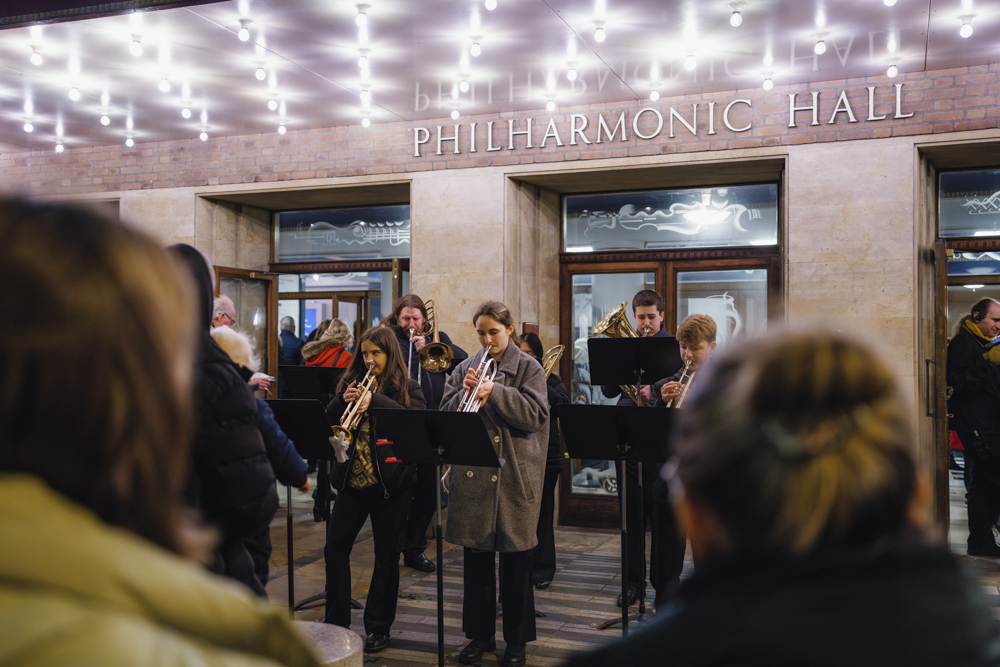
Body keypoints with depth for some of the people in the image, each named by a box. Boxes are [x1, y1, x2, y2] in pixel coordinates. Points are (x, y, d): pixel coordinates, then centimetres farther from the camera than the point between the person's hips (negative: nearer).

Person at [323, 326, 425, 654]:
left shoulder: (407, 387, 0)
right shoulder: (352, 382, 11)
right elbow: (328, 422, 7)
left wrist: (375, 400, -23)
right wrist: (342, 401, -12)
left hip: (389, 482, -3)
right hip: (352, 478, 4)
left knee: (386, 556, 5)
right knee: (335, 547, 3)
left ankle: (378, 629, 18)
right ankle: (336, 623, 18)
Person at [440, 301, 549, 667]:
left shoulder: (529, 368, 0)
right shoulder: (466, 368, 9)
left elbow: (535, 415, -12)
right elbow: (445, 414, 5)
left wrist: (495, 392, -20)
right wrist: (465, 393, -14)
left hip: (514, 476, -3)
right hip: (473, 476, 3)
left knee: (515, 561, 6)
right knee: (476, 560, 11)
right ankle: (480, 633, 25)